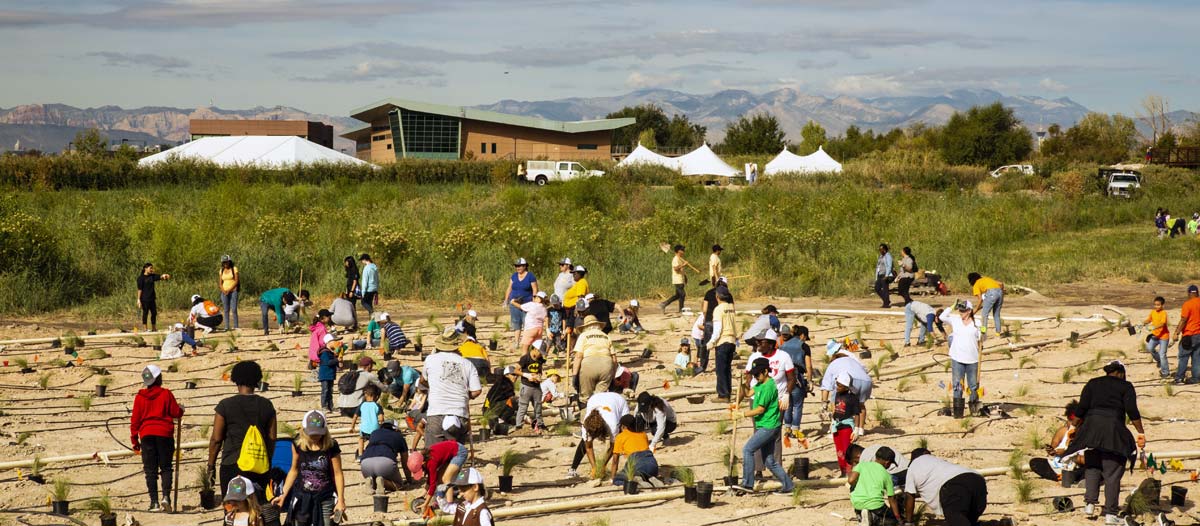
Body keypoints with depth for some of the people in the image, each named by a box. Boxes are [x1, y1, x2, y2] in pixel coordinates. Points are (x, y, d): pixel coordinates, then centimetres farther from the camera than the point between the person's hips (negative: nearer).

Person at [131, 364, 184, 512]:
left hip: (146, 434, 1)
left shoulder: (140, 397, 5)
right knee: (166, 467, 5)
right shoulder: (166, 394, -1)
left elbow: (135, 420, 6)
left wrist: (134, 440, 11)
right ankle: (166, 496, -15)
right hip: (164, 433, -1)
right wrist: (181, 410, 24)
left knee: (150, 470, 4)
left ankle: (154, 501, -1)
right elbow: (176, 413, 0)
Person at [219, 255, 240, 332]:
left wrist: (229, 290, -12)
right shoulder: (221, 271, 12)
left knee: (233, 309, -10)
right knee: (226, 310, -1)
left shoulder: (234, 269, 0)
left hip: (233, 291, -3)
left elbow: (236, 281, -5)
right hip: (224, 292, 3)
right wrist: (223, 290, -8)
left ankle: (235, 326, -9)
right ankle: (226, 327, -1)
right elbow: (220, 283, 11)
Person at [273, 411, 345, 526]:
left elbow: (338, 474, -7)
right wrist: (283, 494, 7)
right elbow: (294, 470, 9)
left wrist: (341, 500, -12)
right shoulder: (298, 444, -3)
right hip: (302, 499, 3)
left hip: (325, 500, -3)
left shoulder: (331, 446, -11)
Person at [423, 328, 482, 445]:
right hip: (460, 416, 2)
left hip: (436, 415, -2)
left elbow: (423, 378, 25)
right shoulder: (467, 364, 8)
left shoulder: (431, 359, 5)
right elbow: (477, 391, 5)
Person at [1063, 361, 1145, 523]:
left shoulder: (1092, 383, 14)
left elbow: (1082, 408, 7)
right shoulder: (1125, 386, 7)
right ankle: (1110, 513, -5)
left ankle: (1090, 503, 2)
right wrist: (1141, 432, 2)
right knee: (1112, 473, -1)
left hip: (1091, 426, 3)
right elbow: (1132, 412, -2)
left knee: (1092, 467, 16)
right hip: (1113, 428, -3)